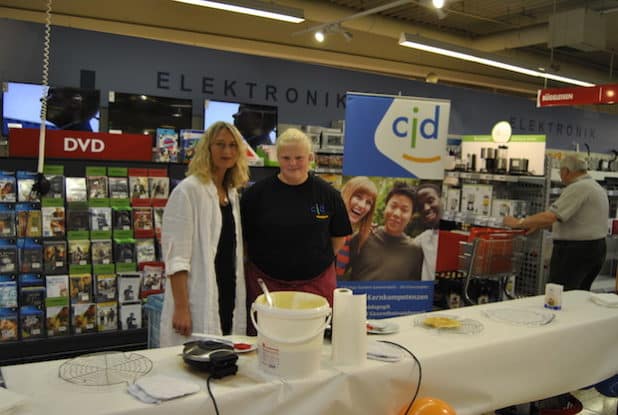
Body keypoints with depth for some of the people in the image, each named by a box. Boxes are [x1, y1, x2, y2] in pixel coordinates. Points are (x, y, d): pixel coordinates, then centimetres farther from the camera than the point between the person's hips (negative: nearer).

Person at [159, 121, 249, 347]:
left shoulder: (232, 194, 12)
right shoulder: (188, 190, -10)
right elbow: (176, 254, -14)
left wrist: (238, 298, 14)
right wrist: (181, 308, -19)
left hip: (228, 298, 7)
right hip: (199, 303, -7)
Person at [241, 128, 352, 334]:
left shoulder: (327, 193, 2)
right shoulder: (257, 193, 0)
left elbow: (339, 236, 11)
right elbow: (242, 237, 5)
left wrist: (319, 261, 5)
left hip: (316, 283, 1)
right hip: (265, 281, 0)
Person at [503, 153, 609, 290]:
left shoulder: (577, 188, -16)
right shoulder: (595, 186, 16)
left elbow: (550, 216, -23)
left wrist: (518, 223, -14)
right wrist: (536, 225, 19)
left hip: (574, 252, -10)